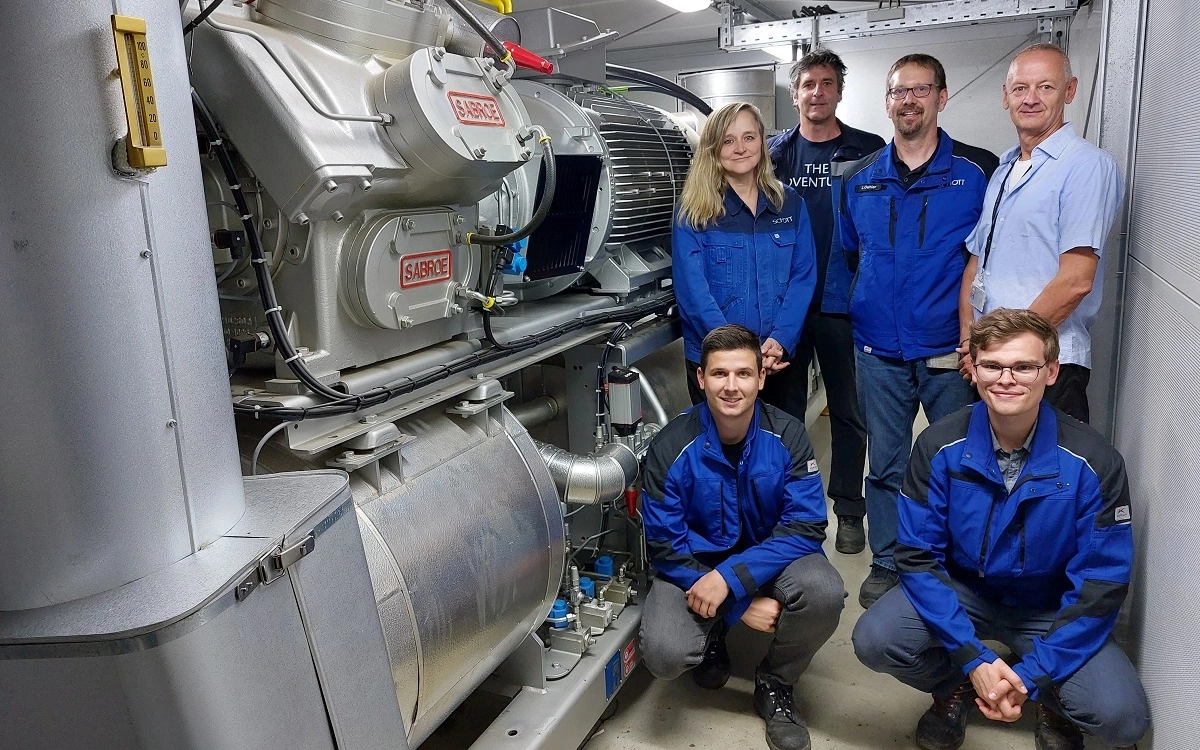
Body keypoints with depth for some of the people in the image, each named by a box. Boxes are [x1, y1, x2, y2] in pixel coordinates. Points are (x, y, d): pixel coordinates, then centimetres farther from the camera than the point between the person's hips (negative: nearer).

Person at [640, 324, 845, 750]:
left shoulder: (787, 436, -15)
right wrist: (742, 606, -21)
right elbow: (666, 546, -15)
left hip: (770, 559, 1)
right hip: (694, 566, -1)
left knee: (823, 592, -31)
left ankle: (775, 683, 1)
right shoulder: (670, 448, -18)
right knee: (664, 655, -27)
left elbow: (805, 527, -18)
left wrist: (730, 577, -31)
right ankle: (712, 639, 14)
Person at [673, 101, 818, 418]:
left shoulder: (791, 205, 6)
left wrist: (780, 340, -14)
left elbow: (803, 277, 1)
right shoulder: (692, 213, -5)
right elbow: (692, 291, -12)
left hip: (781, 360, 3)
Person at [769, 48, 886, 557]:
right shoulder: (774, 153, 7)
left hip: (843, 303, -1)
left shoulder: (869, 151, 3)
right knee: (785, 406, 12)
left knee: (848, 411, 7)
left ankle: (849, 510, 21)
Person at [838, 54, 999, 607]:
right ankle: (886, 563, 25)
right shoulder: (858, 179, 9)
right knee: (885, 464, 11)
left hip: (951, 352, -2)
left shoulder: (979, 171, -1)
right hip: (878, 351, 3)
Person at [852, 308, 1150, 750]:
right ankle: (954, 688, 9)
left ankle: (1050, 700, 13)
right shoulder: (939, 447, -17)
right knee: (875, 639, -25)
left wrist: (1030, 677, -19)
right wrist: (973, 659, -22)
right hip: (959, 592, 1)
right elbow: (918, 555, -14)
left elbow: (1101, 583, -14)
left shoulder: (1093, 462, -18)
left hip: (1050, 611, 0)